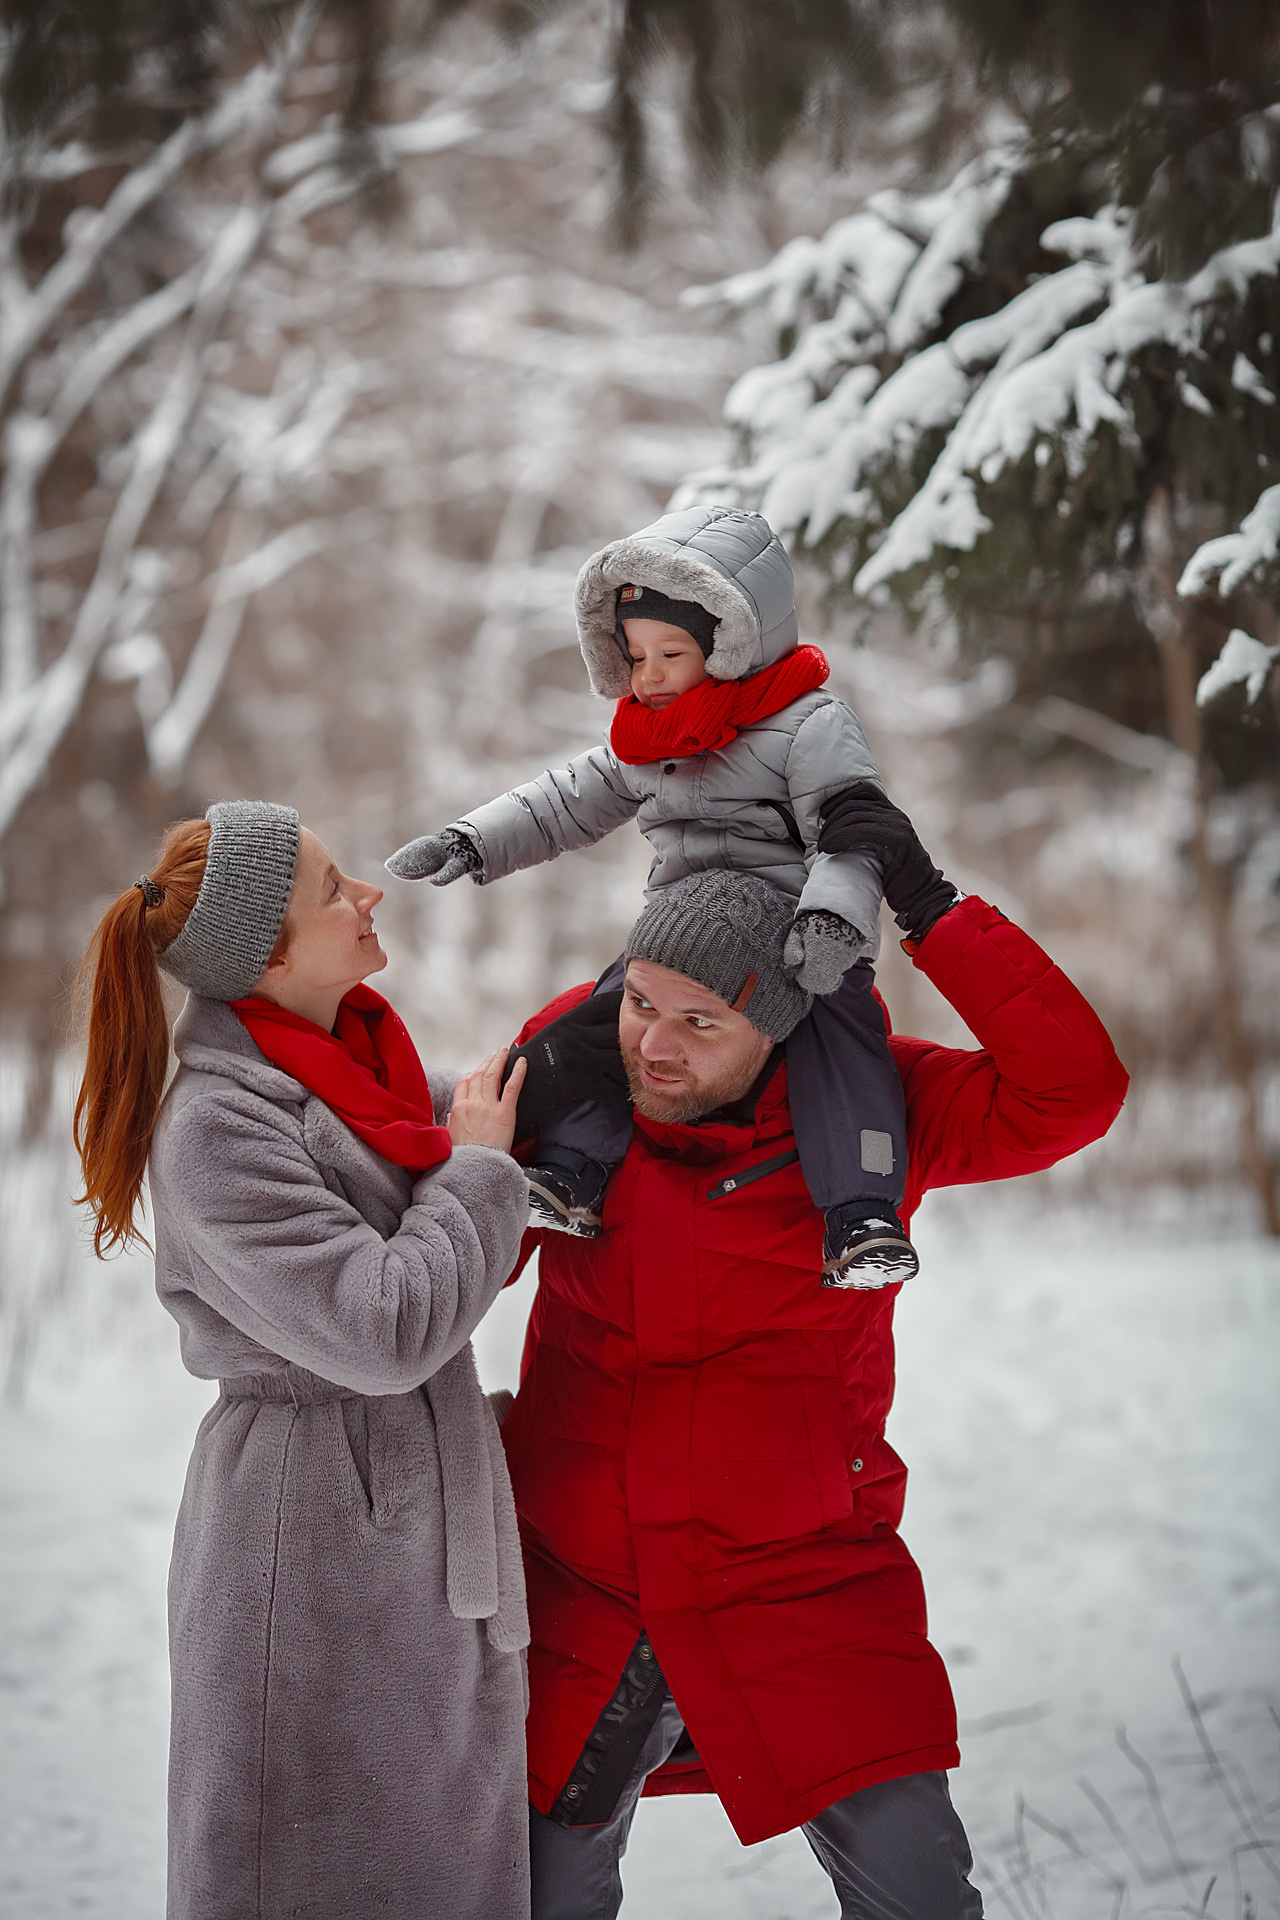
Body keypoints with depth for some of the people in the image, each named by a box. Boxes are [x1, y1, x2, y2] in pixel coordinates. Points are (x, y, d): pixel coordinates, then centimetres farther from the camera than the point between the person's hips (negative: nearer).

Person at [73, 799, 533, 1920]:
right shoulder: (216, 1131, -18)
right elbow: (386, 1331, -23)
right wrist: (479, 1165, -10)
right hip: (316, 1563, -8)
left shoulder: (360, 1062, 9)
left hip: (431, 1540, 9)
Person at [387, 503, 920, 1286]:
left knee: (837, 1033, -29)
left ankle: (862, 1217, -32)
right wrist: (471, 842, 15)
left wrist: (832, 915, -35)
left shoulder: (812, 727, -7)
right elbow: (568, 801, 25)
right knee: (614, 1006, -14)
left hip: (803, 945, -6)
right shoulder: (645, 744, 17)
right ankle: (572, 1175, -11)